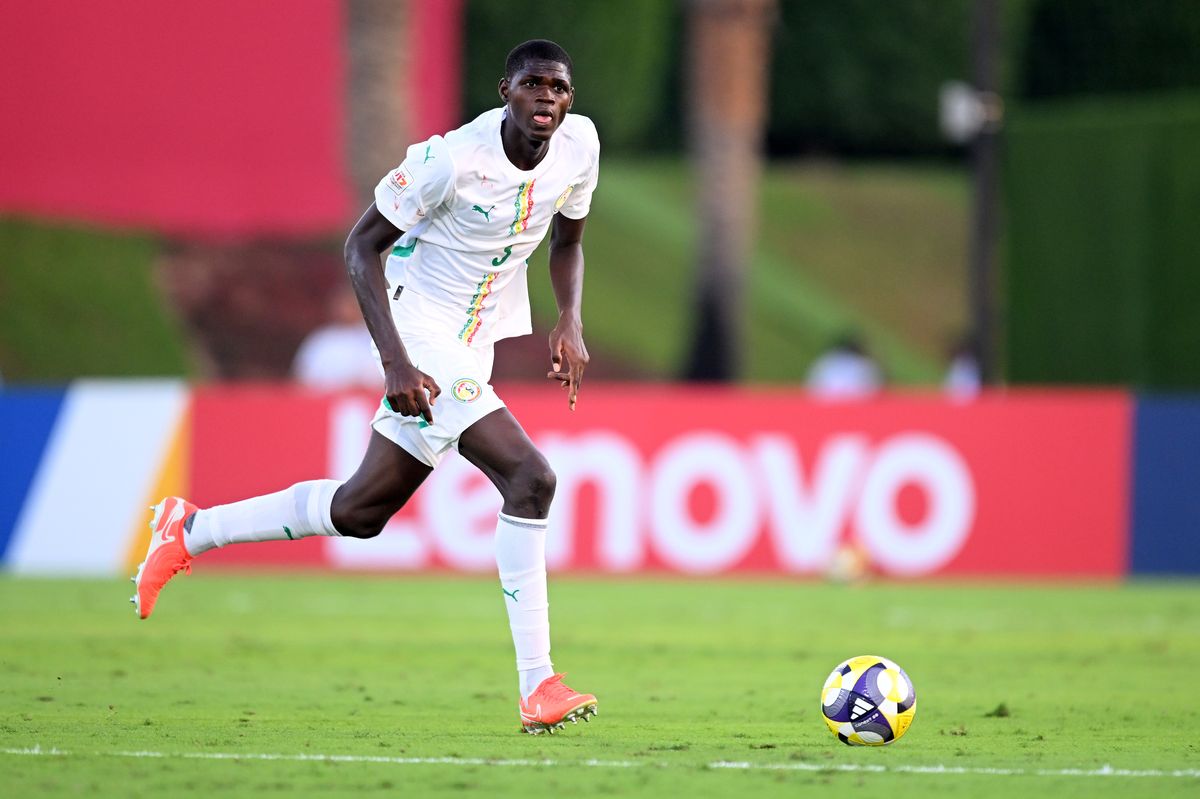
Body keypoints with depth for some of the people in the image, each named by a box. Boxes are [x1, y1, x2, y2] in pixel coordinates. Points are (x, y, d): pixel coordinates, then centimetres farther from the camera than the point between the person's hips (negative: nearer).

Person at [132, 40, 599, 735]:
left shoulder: (579, 144, -3)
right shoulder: (455, 158, -23)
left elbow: (567, 240, 15)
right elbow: (362, 244, -15)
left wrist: (571, 321, -4)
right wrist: (396, 361, -24)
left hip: (472, 350, 8)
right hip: (424, 344, -8)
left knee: (361, 510, 14)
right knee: (530, 479, -21)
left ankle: (190, 531, 32)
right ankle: (537, 687, -17)